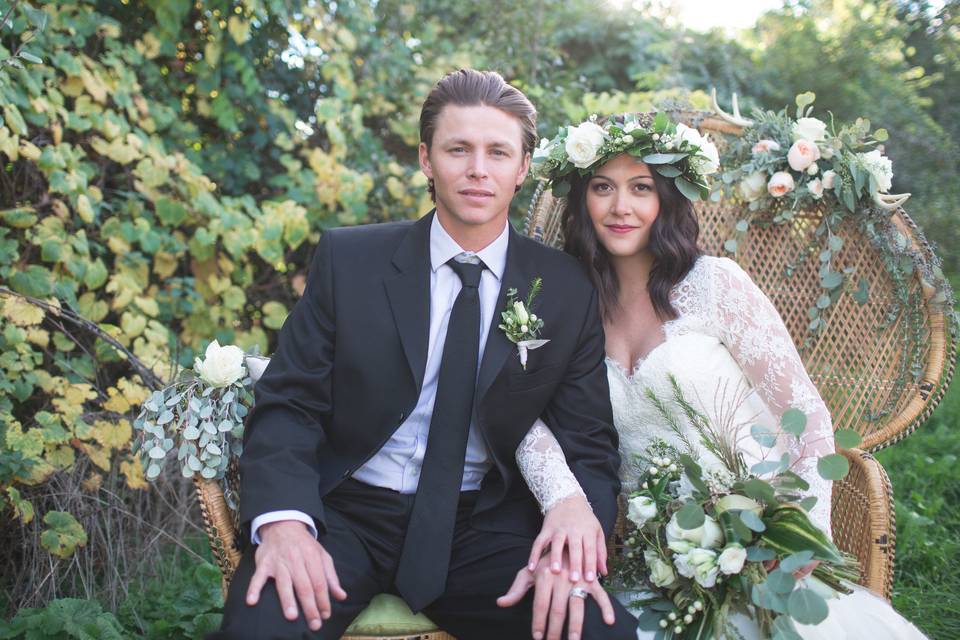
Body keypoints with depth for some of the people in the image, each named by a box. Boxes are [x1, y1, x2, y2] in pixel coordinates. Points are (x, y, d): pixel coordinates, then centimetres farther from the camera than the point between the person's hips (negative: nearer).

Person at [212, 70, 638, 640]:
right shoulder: (347, 259, 0)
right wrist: (284, 521, -22)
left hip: (485, 528, 2)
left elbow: (589, 445, 2)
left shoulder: (568, 291, 2)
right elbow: (288, 404, -3)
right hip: (345, 513, -1)